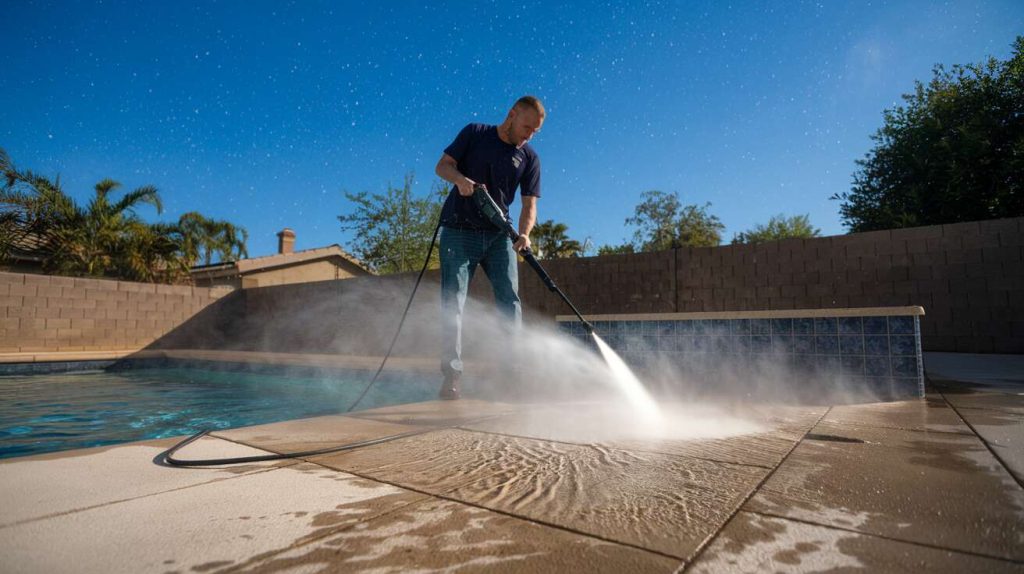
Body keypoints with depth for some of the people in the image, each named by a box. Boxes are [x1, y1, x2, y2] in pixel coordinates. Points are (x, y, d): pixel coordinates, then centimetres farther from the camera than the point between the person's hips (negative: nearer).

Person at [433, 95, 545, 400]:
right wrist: (460, 179, -21)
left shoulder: (529, 158, 7)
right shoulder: (475, 133, 5)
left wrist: (524, 233, -20)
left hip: (498, 234, 2)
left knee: (510, 301, -6)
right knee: (452, 302, -6)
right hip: (459, 231, -1)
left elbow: (529, 204, 0)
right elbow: (443, 165, 3)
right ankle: (452, 375, -3)